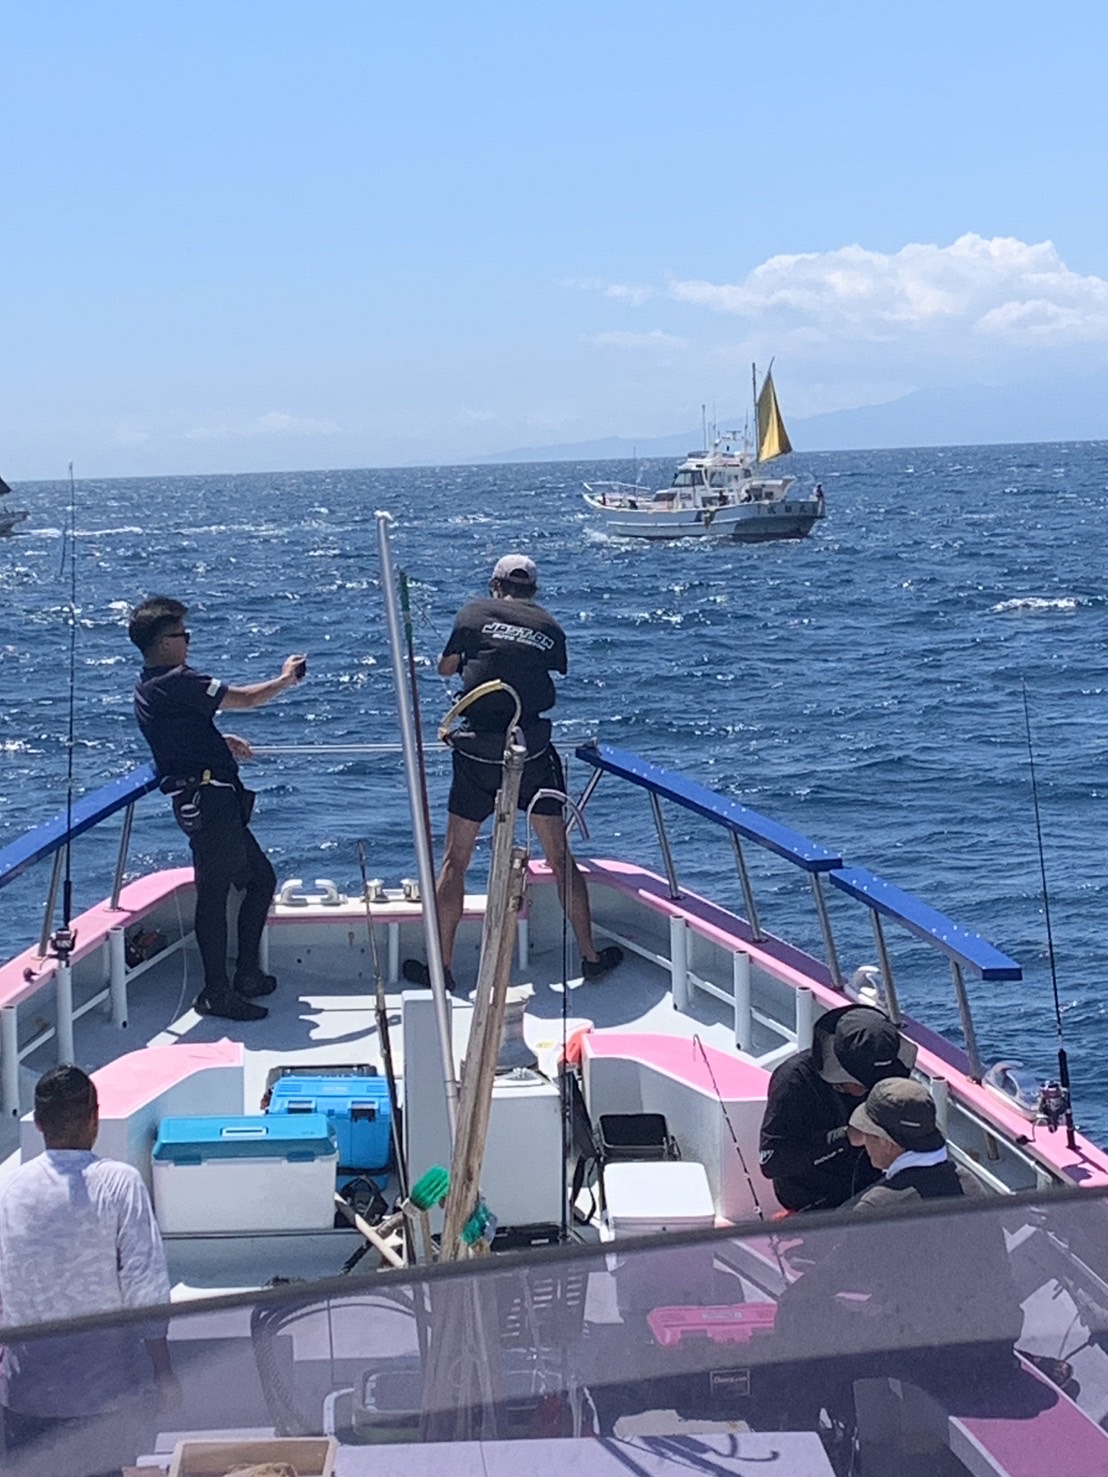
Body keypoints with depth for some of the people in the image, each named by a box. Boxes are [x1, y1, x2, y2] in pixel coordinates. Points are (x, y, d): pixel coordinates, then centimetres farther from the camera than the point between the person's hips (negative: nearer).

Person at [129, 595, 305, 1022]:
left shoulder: (148, 687, 16)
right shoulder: (176, 682, -15)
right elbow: (245, 698, -10)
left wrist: (220, 741, 20)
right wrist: (285, 679, 6)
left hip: (208, 801, 11)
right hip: (208, 798, -11)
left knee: (260, 878, 16)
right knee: (214, 891, -6)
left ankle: (247, 974, 23)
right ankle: (216, 993, -1)